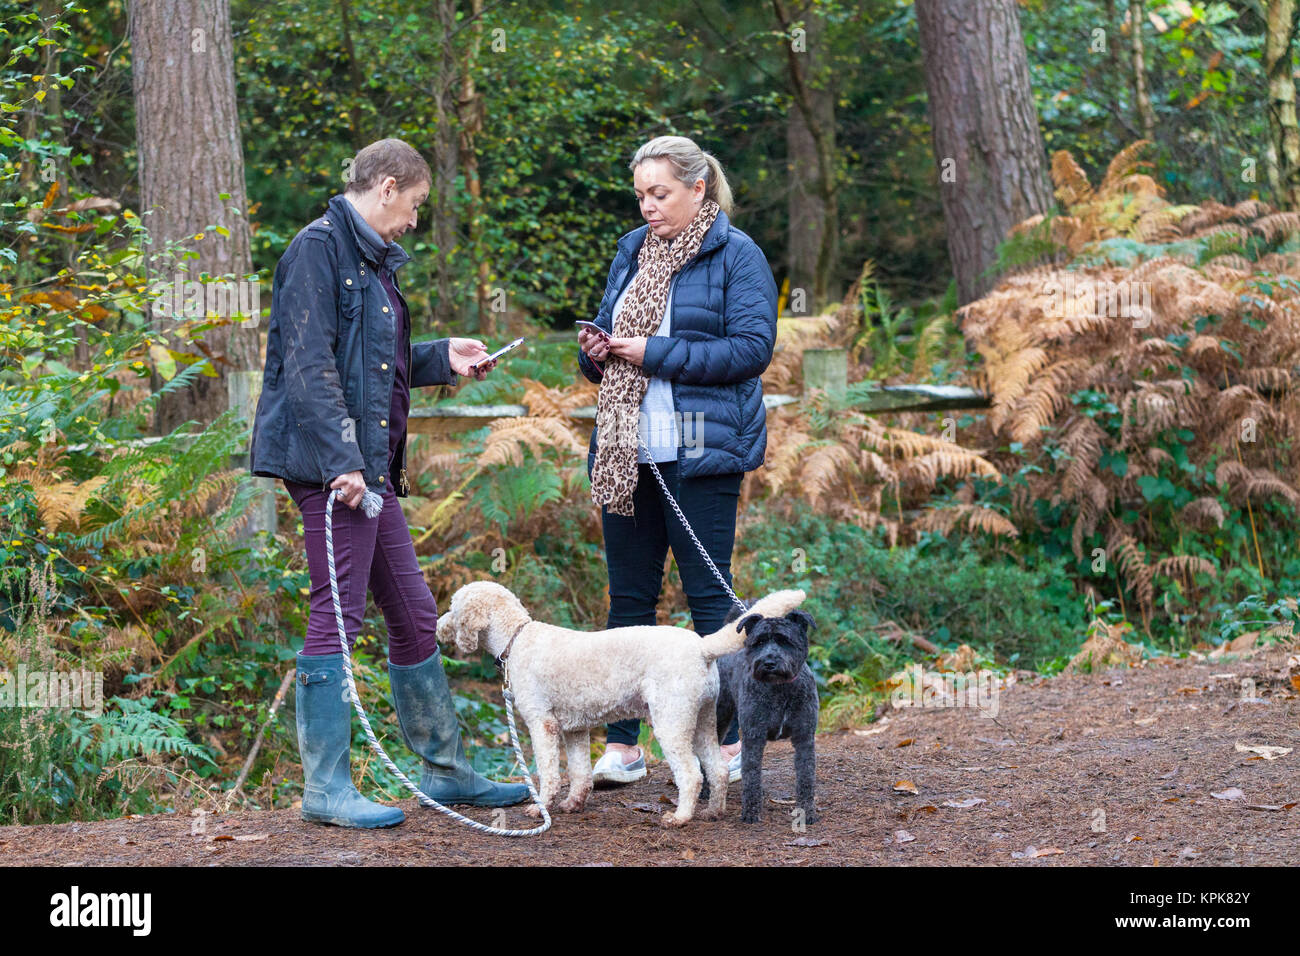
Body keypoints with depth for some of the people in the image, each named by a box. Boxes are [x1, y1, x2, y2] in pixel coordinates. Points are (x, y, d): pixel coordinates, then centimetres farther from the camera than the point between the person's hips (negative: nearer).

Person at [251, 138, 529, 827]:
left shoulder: (372, 259, 20)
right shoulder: (320, 248, -11)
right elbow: (309, 364, -19)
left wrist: (442, 358, 19)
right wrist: (340, 459, -23)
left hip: (371, 468, 10)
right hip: (332, 465, -10)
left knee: (414, 615, 14)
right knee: (337, 615, -6)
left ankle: (445, 770, 23)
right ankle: (325, 788, 2)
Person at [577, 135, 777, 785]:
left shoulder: (736, 256, -4)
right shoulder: (632, 251, 16)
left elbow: (752, 348, -14)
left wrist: (654, 353, -16)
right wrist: (595, 352, 1)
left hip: (699, 452, -6)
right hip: (625, 454, 7)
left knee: (708, 596, -1)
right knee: (627, 596, 8)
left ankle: (728, 743, 7)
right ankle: (621, 745, 13)